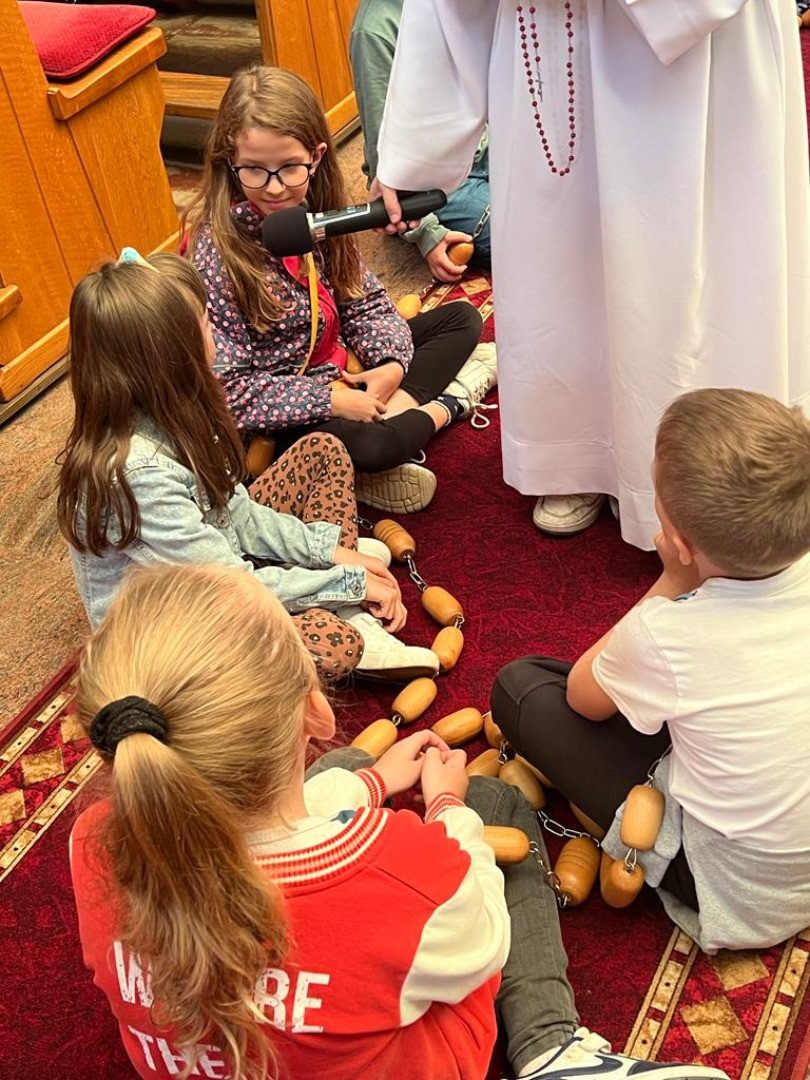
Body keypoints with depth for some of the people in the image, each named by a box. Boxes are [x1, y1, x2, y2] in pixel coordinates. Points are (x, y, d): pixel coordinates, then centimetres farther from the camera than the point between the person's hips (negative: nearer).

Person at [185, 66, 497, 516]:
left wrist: (391, 363, -15)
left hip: (342, 369, 8)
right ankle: (445, 405, -5)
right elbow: (228, 389, -24)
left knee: (462, 318, 11)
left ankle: (394, 409, -12)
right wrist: (333, 401, -25)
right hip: (283, 415, -8)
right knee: (366, 444, -38)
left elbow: (366, 301, 5)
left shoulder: (317, 209, -5)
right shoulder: (217, 251, -24)